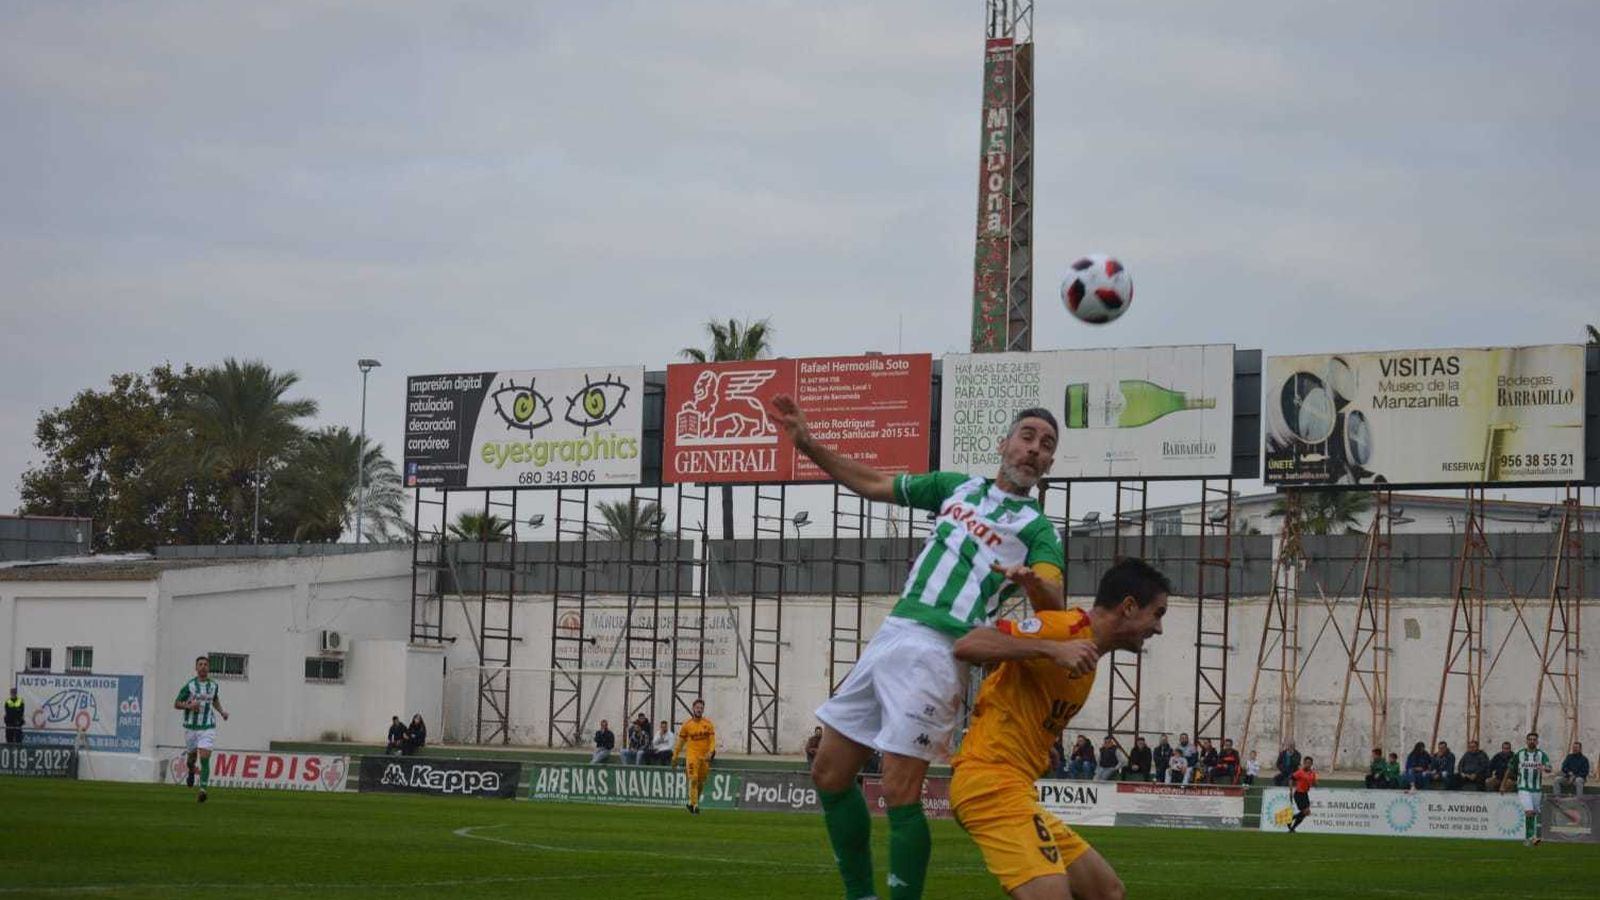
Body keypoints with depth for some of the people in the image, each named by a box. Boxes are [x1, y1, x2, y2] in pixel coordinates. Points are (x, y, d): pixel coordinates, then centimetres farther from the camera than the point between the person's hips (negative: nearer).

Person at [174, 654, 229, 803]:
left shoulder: (213, 685, 5)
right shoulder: (189, 685, -6)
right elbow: (176, 704, -2)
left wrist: (222, 712, 11)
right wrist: (189, 705, -20)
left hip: (208, 727, 0)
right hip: (191, 727, 0)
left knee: (205, 758, -15)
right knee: (192, 755, 17)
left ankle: (203, 790, -21)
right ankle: (191, 771, 53)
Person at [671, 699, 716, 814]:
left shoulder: (708, 724, 3)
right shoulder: (686, 725, 0)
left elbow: (712, 740, 0)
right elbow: (680, 742, 8)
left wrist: (710, 752, -17)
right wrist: (675, 757, 9)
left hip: (704, 757, 2)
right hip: (692, 756, -2)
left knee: (701, 782, 9)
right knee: (693, 779, -17)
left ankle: (691, 803, 29)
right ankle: (694, 805, -14)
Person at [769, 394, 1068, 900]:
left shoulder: (1037, 529, 2)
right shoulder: (958, 487, 18)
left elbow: (1052, 607, -15)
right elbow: (873, 485, 27)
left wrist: (1032, 582, -38)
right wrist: (807, 444, 19)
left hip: (936, 652, -6)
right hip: (889, 636, 6)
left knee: (899, 795, -15)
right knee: (829, 775, 8)